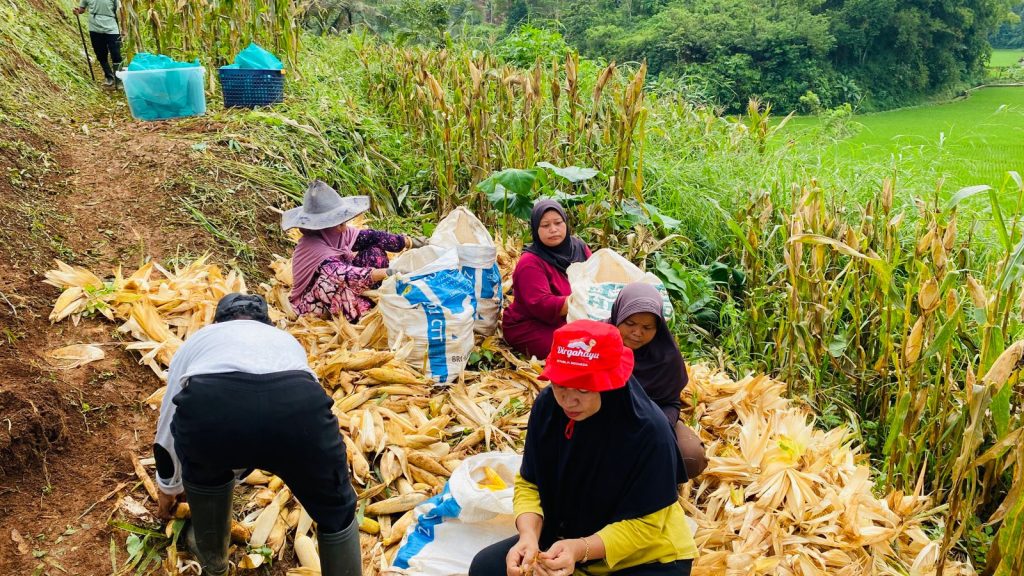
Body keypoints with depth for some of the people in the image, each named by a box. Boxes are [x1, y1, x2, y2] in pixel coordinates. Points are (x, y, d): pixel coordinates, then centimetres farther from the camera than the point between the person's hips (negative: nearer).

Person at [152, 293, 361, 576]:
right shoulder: (286, 339, 45)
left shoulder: (197, 340, 41)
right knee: (336, 514, 25)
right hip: (296, 408, 0)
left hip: (209, 406, 0)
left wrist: (168, 489, 69)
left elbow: (168, 426, 51)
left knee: (204, 471, 38)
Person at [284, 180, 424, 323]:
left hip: (342, 289, 8)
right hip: (316, 303, -8)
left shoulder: (337, 233, -9)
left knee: (375, 251, -3)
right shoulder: (313, 248, -31)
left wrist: (410, 242, -3)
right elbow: (344, 274, -42)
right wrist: (389, 273, -49)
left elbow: (370, 237, -3)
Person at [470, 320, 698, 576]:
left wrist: (581, 550, -35)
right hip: (566, 542, 5)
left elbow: (644, 524, -21)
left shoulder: (648, 430, -29)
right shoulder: (548, 405, -14)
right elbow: (529, 484, -6)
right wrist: (529, 536, -25)